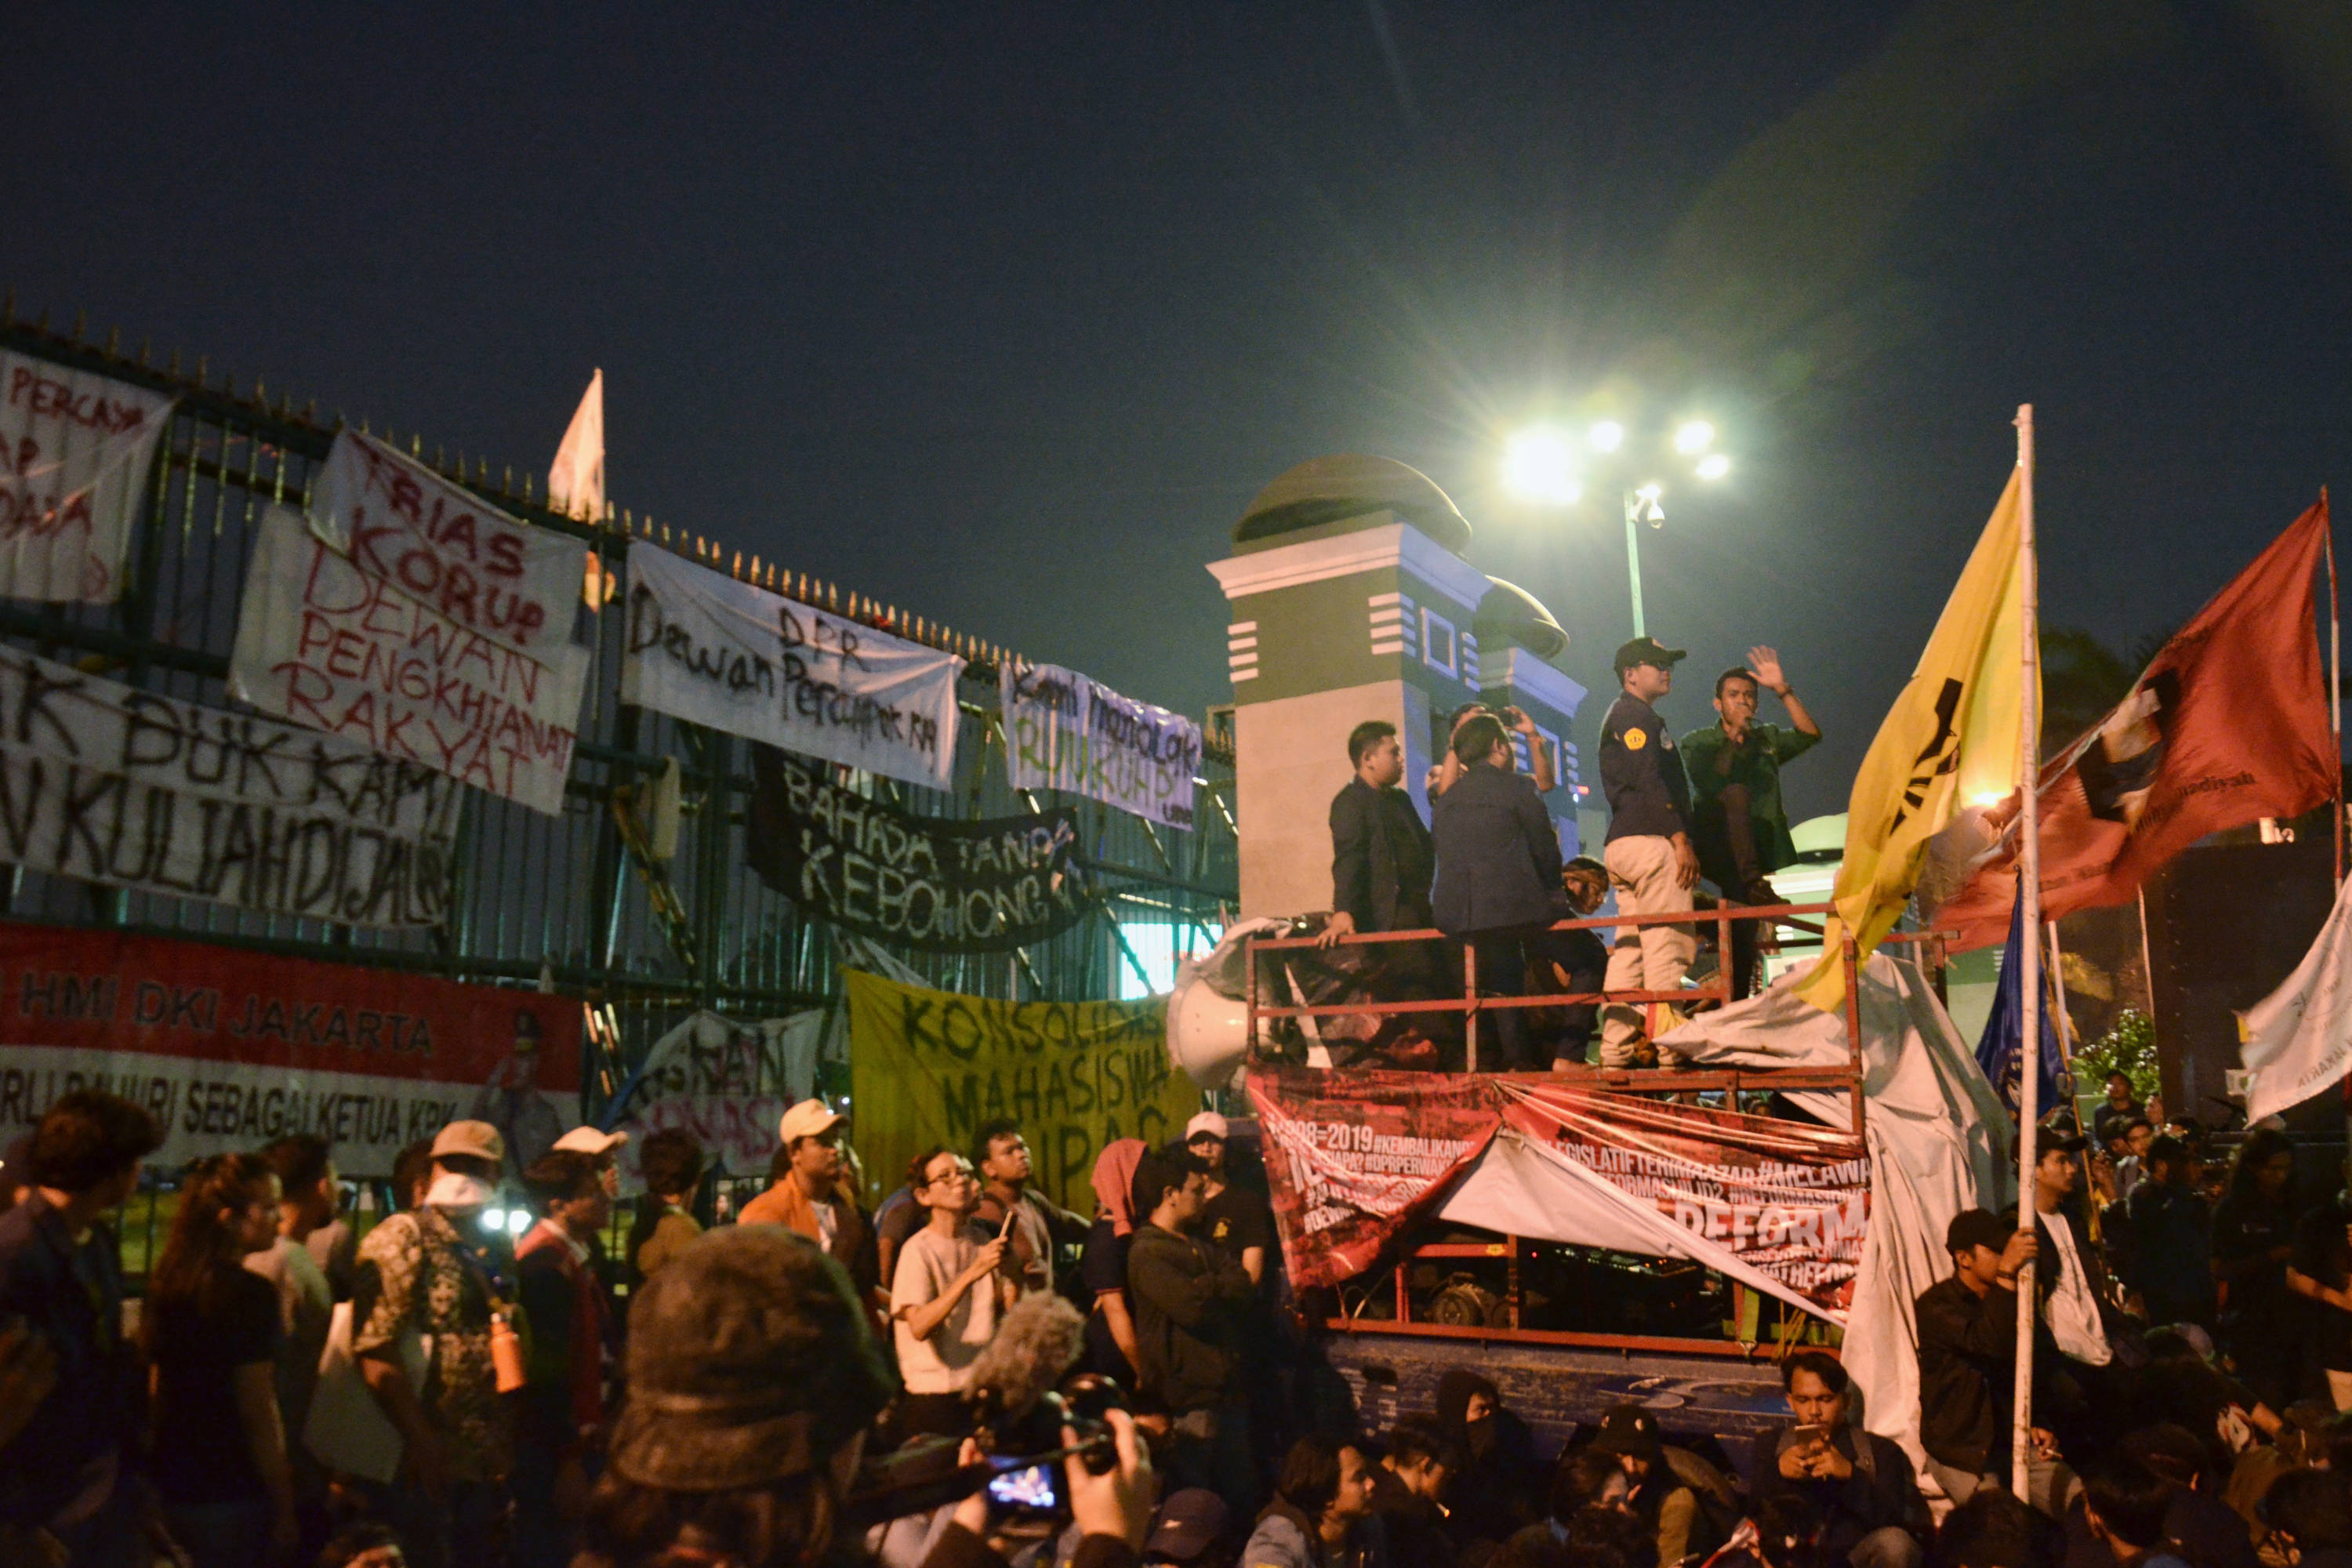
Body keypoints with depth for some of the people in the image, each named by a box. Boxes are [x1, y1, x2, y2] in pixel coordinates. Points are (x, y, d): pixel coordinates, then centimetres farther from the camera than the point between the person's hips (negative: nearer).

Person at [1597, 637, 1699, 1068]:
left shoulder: (1618, 718, 27)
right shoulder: (1636, 715, -4)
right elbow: (1649, 782, -16)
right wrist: (1680, 839, -19)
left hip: (1620, 846, 10)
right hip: (1650, 842, -10)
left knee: (1629, 948, 6)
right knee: (1668, 944, -11)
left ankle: (1616, 1051, 4)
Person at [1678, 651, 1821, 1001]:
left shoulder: (1767, 739, 19)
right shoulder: (1698, 742, 8)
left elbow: (1810, 735, 0)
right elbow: (1709, 781, -12)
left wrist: (1782, 690, -5)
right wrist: (1734, 735, -11)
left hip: (1759, 852, 4)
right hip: (1716, 849, -4)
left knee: (1744, 938, -5)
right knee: (1737, 791, -30)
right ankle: (1752, 882, -40)